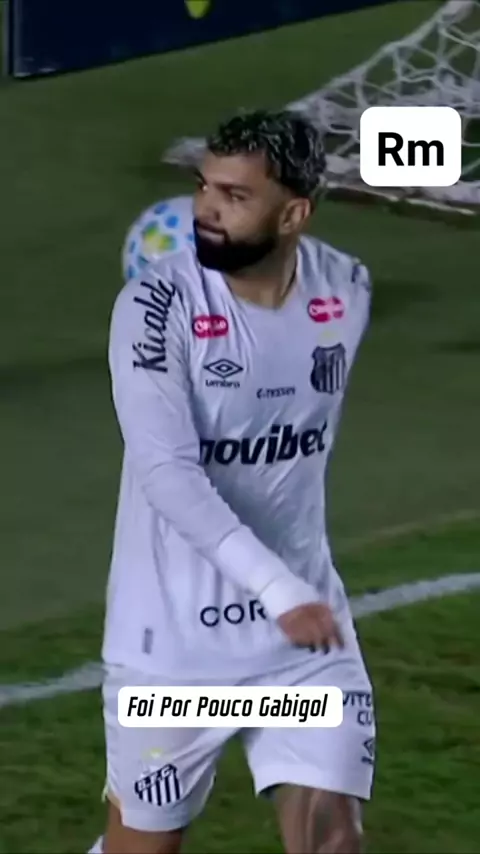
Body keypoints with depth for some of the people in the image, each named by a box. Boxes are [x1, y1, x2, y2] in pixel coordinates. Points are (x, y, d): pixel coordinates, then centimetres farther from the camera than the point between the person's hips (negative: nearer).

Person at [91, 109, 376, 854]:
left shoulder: (347, 290, -2)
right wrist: (278, 588, -34)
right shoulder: (157, 308, -18)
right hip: (174, 637, -3)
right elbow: (167, 472, -27)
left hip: (307, 626, 3)